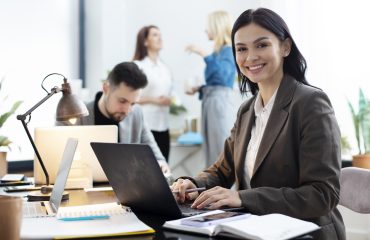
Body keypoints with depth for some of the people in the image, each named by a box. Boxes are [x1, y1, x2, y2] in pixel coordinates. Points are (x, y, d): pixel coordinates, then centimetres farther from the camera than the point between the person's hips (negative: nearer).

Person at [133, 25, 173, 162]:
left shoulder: (165, 68, 15)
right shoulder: (138, 66, -5)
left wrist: (169, 100, 4)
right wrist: (153, 100, -17)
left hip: (163, 125, 6)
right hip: (145, 125, -6)